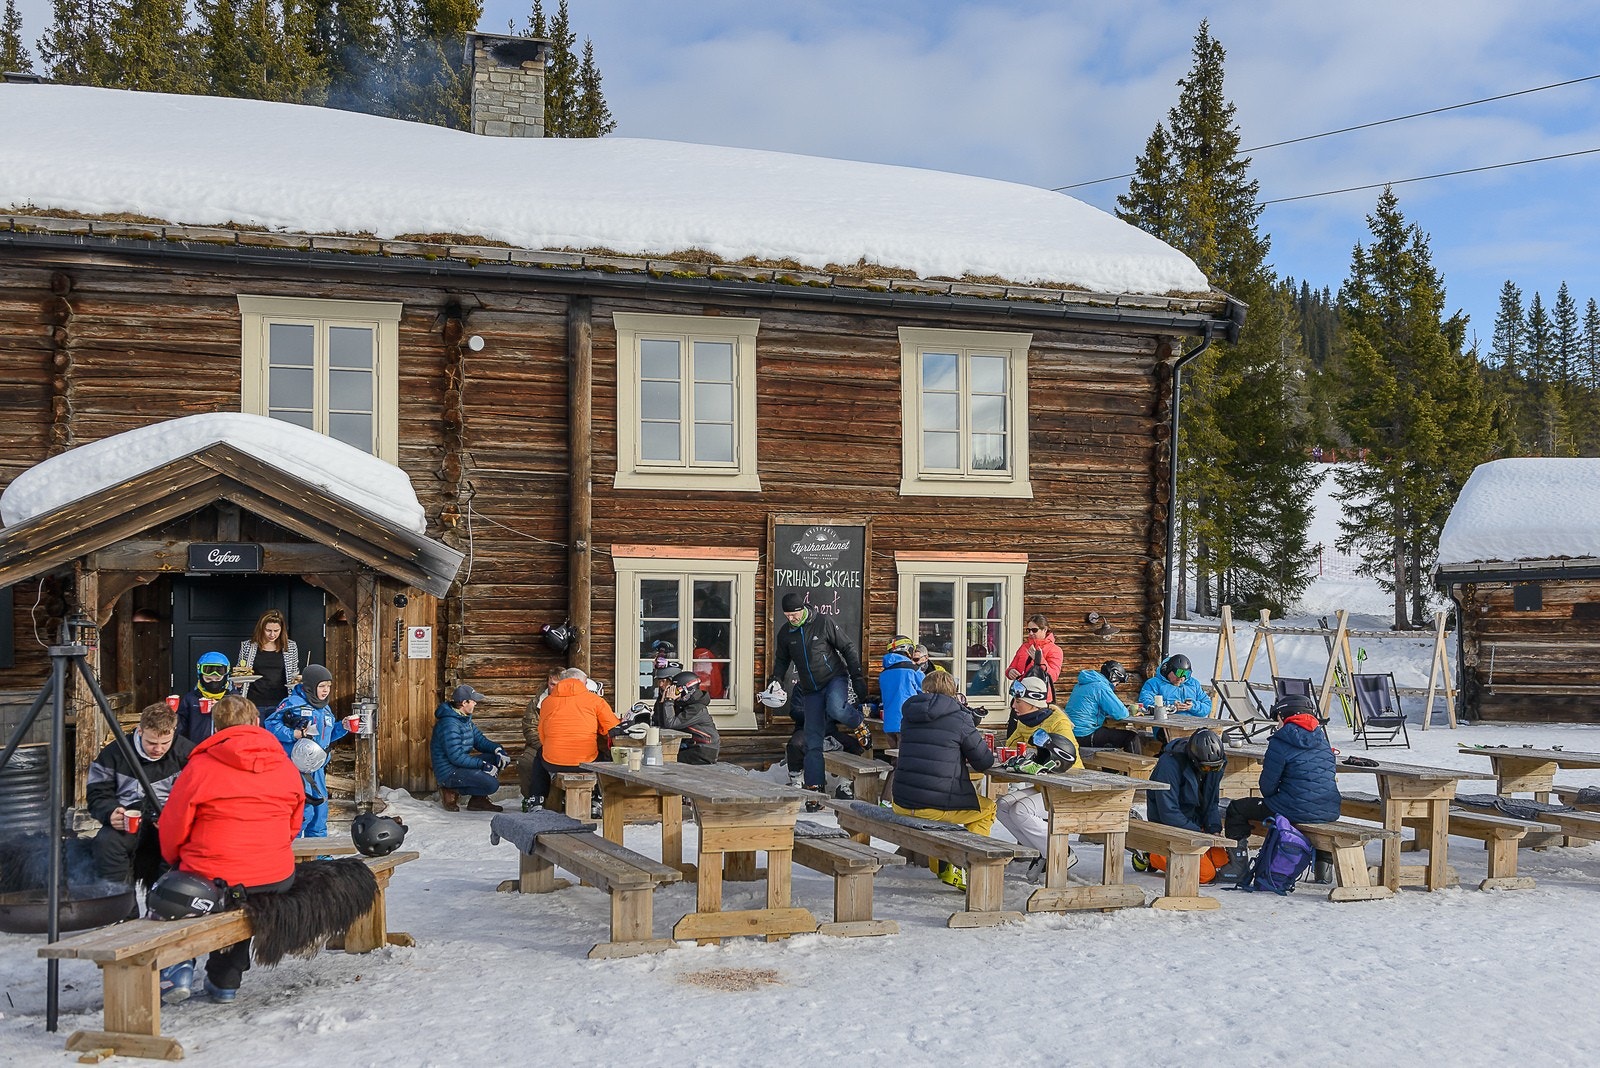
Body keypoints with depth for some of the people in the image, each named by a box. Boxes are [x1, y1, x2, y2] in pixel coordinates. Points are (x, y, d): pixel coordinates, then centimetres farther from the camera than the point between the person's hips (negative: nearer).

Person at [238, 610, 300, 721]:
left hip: (280, 704, 0)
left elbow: (294, 672, 17)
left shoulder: (290, 646, 5)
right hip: (254, 703, 0)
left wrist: (297, 679, -4)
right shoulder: (247, 646, 4)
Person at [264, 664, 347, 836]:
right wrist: (295, 734, -21)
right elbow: (271, 725, -12)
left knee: (320, 809, 13)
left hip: (317, 767, 8)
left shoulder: (325, 709, 16)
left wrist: (342, 727, 7)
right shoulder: (292, 703, -11)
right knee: (304, 809, -12)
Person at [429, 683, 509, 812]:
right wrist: (483, 765, -23)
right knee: (491, 784, -22)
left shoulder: (465, 719, 9)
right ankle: (452, 791, -6)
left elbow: (479, 739, 13)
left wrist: (497, 749, -6)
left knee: (496, 759, 3)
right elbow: (456, 757, -26)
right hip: (449, 772, -10)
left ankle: (478, 800, 7)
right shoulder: (449, 724, -23)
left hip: (461, 763, 10)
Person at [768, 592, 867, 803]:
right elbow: (782, 660, 17)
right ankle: (814, 785, 1)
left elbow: (847, 648, -4)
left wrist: (858, 677, -7)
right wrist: (776, 679, -2)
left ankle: (859, 720, -3)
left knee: (835, 709, -36)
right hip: (810, 689, 4)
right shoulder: (785, 632, 2)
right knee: (813, 739, -2)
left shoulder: (823, 623, -11)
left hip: (834, 678, -4)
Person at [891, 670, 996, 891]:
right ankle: (964, 870, 10)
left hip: (902, 804, 6)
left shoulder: (909, 716, 10)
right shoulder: (959, 719, -6)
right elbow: (985, 762, 0)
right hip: (938, 806, -6)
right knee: (987, 809, 21)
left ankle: (941, 865, 40)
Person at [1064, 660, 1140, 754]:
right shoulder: (1101, 687, -13)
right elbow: (1120, 713, -17)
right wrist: (1127, 711, 7)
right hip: (1085, 737, -10)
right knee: (1132, 738, -5)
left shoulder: (1081, 685, 16)